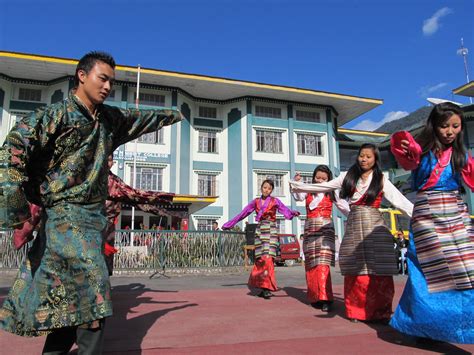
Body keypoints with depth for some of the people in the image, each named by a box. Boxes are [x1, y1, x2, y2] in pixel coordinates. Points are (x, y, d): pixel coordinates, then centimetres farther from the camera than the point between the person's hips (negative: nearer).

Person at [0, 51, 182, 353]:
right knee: (93, 293, -13)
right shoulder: (57, 114, -8)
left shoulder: (110, 118, 13)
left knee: (71, 299, 13)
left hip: (93, 216, 7)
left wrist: (171, 115, 45)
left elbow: (140, 119, 30)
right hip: (67, 216, -7)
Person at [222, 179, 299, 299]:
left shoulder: (275, 201, 3)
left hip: (270, 231, -3)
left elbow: (285, 210, -11)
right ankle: (264, 288, 13)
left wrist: (293, 213, -34)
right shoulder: (256, 201, 11)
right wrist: (229, 224, 16)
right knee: (260, 260, 2)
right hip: (259, 230, 3)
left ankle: (267, 288, -11)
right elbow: (242, 213, 15)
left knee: (267, 258, -15)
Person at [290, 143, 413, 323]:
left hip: (374, 227, -1)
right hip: (353, 227, 2)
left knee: (378, 272, -5)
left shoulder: (381, 180, 4)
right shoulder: (348, 177, 9)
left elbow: (400, 201, -1)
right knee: (356, 272, 2)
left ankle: (380, 312, 6)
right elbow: (323, 187, 11)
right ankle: (357, 311, 11)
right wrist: (298, 186, 10)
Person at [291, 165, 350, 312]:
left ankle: (325, 298, -14)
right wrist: (295, 184, -28)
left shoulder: (331, 193, 5)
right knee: (311, 264, 6)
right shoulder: (308, 191, 7)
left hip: (325, 229, -2)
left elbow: (344, 207, 6)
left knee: (323, 263, -15)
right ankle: (315, 296, 17)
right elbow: (298, 197, -12)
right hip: (310, 229, 3)